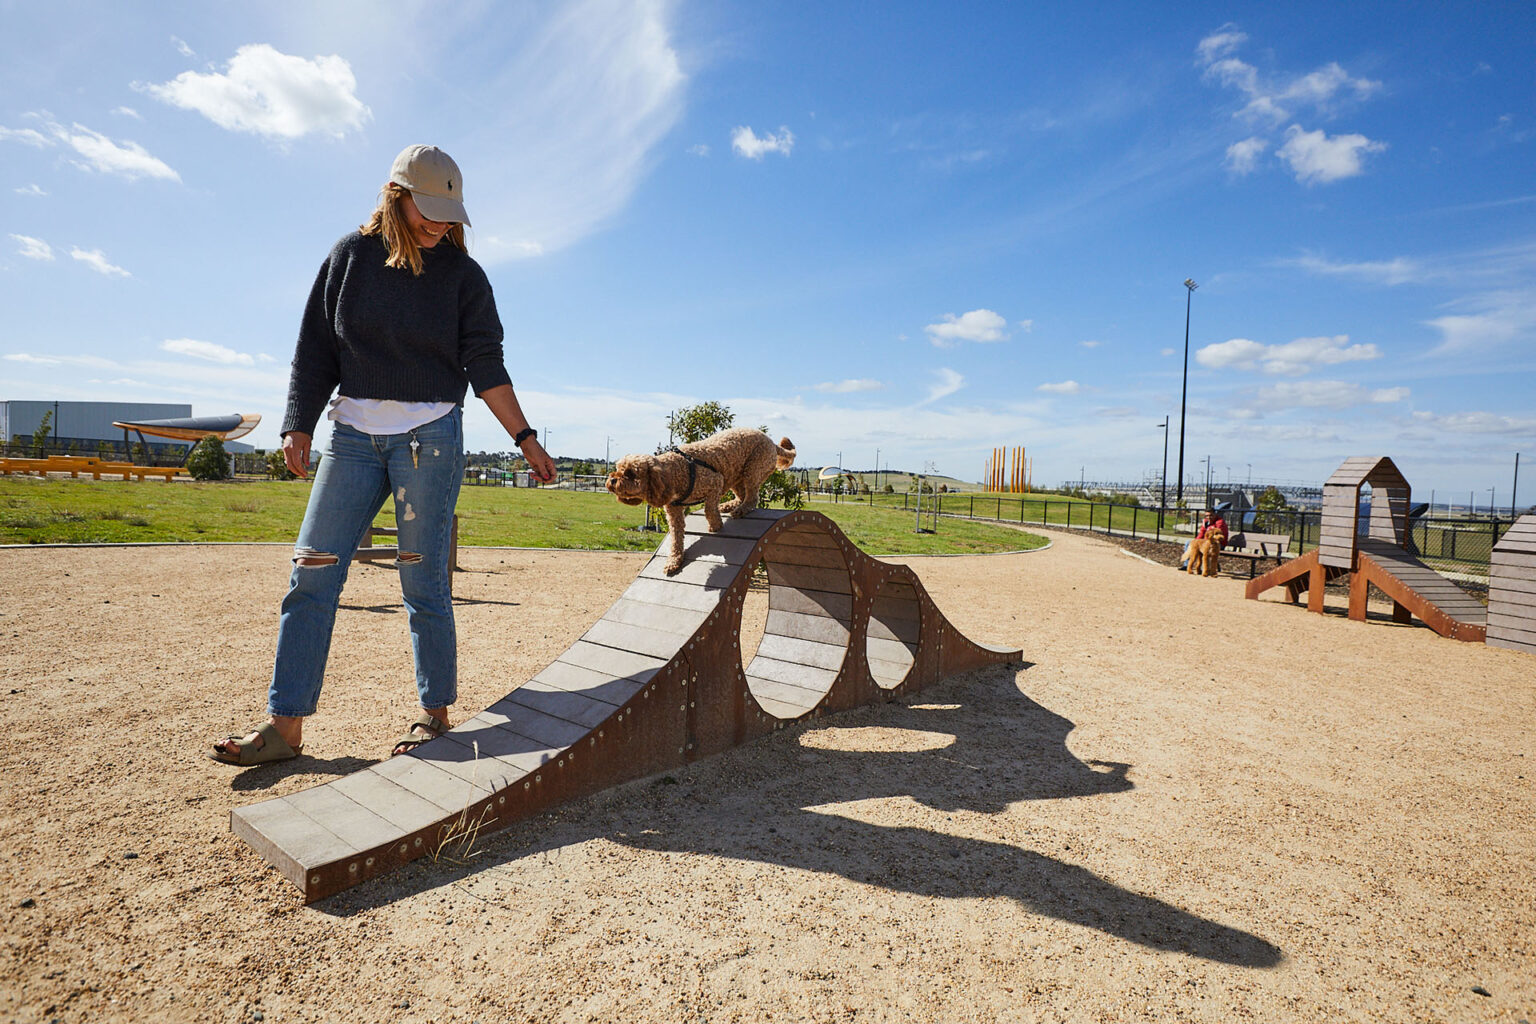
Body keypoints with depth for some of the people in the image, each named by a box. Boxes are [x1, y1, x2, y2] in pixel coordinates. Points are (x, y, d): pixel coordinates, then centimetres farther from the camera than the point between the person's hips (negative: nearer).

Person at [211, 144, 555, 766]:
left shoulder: (462, 273, 4)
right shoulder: (350, 256, 8)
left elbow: (486, 365, 1)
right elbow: (315, 350, 9)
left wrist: (524, 438, -5)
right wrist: (299, 428, 2)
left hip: (429, 436, -3)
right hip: (354, 434, 3)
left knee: (423, 582, -2)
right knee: (312, 574, -2)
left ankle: (436, 715, 10)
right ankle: (286, 726, 6)